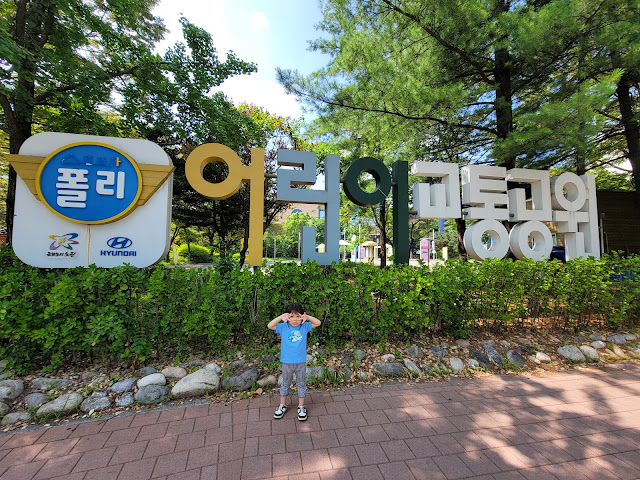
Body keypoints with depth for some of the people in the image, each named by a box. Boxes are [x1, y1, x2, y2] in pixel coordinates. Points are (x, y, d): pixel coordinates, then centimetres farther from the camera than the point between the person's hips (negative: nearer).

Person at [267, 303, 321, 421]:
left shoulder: (304, 327, -9)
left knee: (301, 384, 17)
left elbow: (318, 323, -15)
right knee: (285, 384, 20)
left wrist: (307, 317, -27)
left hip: (301, 362, 0)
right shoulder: (283, 327, -11)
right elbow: (270, 326, -21)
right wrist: (281, 317, -30)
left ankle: (301, 407, 35)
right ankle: (282, 406, 39)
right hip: (287, 362, 0)